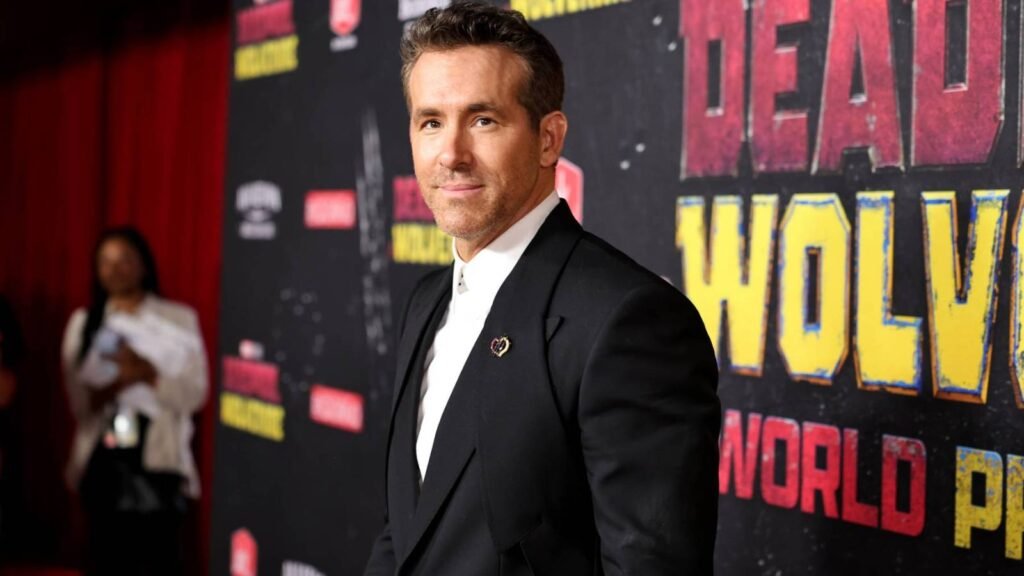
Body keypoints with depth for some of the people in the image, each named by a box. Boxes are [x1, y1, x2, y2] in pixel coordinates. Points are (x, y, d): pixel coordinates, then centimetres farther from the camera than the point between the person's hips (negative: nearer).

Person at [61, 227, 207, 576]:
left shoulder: (180, 320, 2)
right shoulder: (83, 323, 8)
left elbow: (195, 394, -3)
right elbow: (78, 401, 2)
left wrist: (149, 374, -18)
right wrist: (113, 386, -18)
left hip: (158, 460, -2)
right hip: (103, 461, 2)